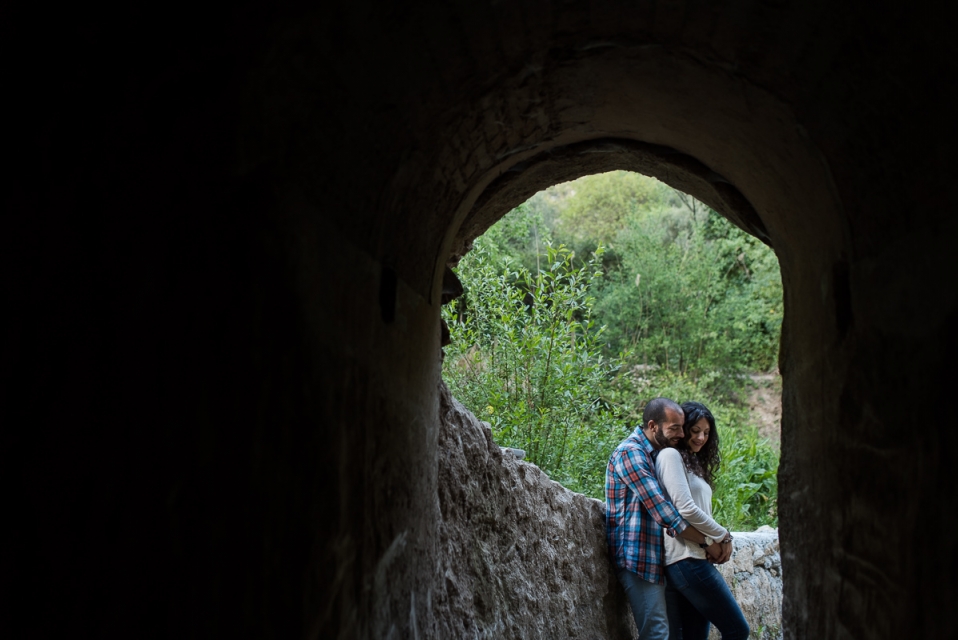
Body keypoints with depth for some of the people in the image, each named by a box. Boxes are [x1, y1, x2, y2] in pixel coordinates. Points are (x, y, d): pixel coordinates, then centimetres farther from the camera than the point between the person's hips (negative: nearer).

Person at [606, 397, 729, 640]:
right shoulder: (630, 453, -15)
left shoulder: (653, 454, 15)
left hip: (653, 556, 9)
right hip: (638, 557, -9)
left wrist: (717, 536, 6)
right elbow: (663, 512, -20)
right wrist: (707, 542, -14)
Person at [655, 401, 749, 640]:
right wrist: (724, 536, -5)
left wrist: (715, 542, 1)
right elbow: (685, 508, -15)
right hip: (686, 559, -9)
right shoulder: (671, 455, -6)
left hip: (697, 559, 9)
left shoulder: (695, 463, 24)